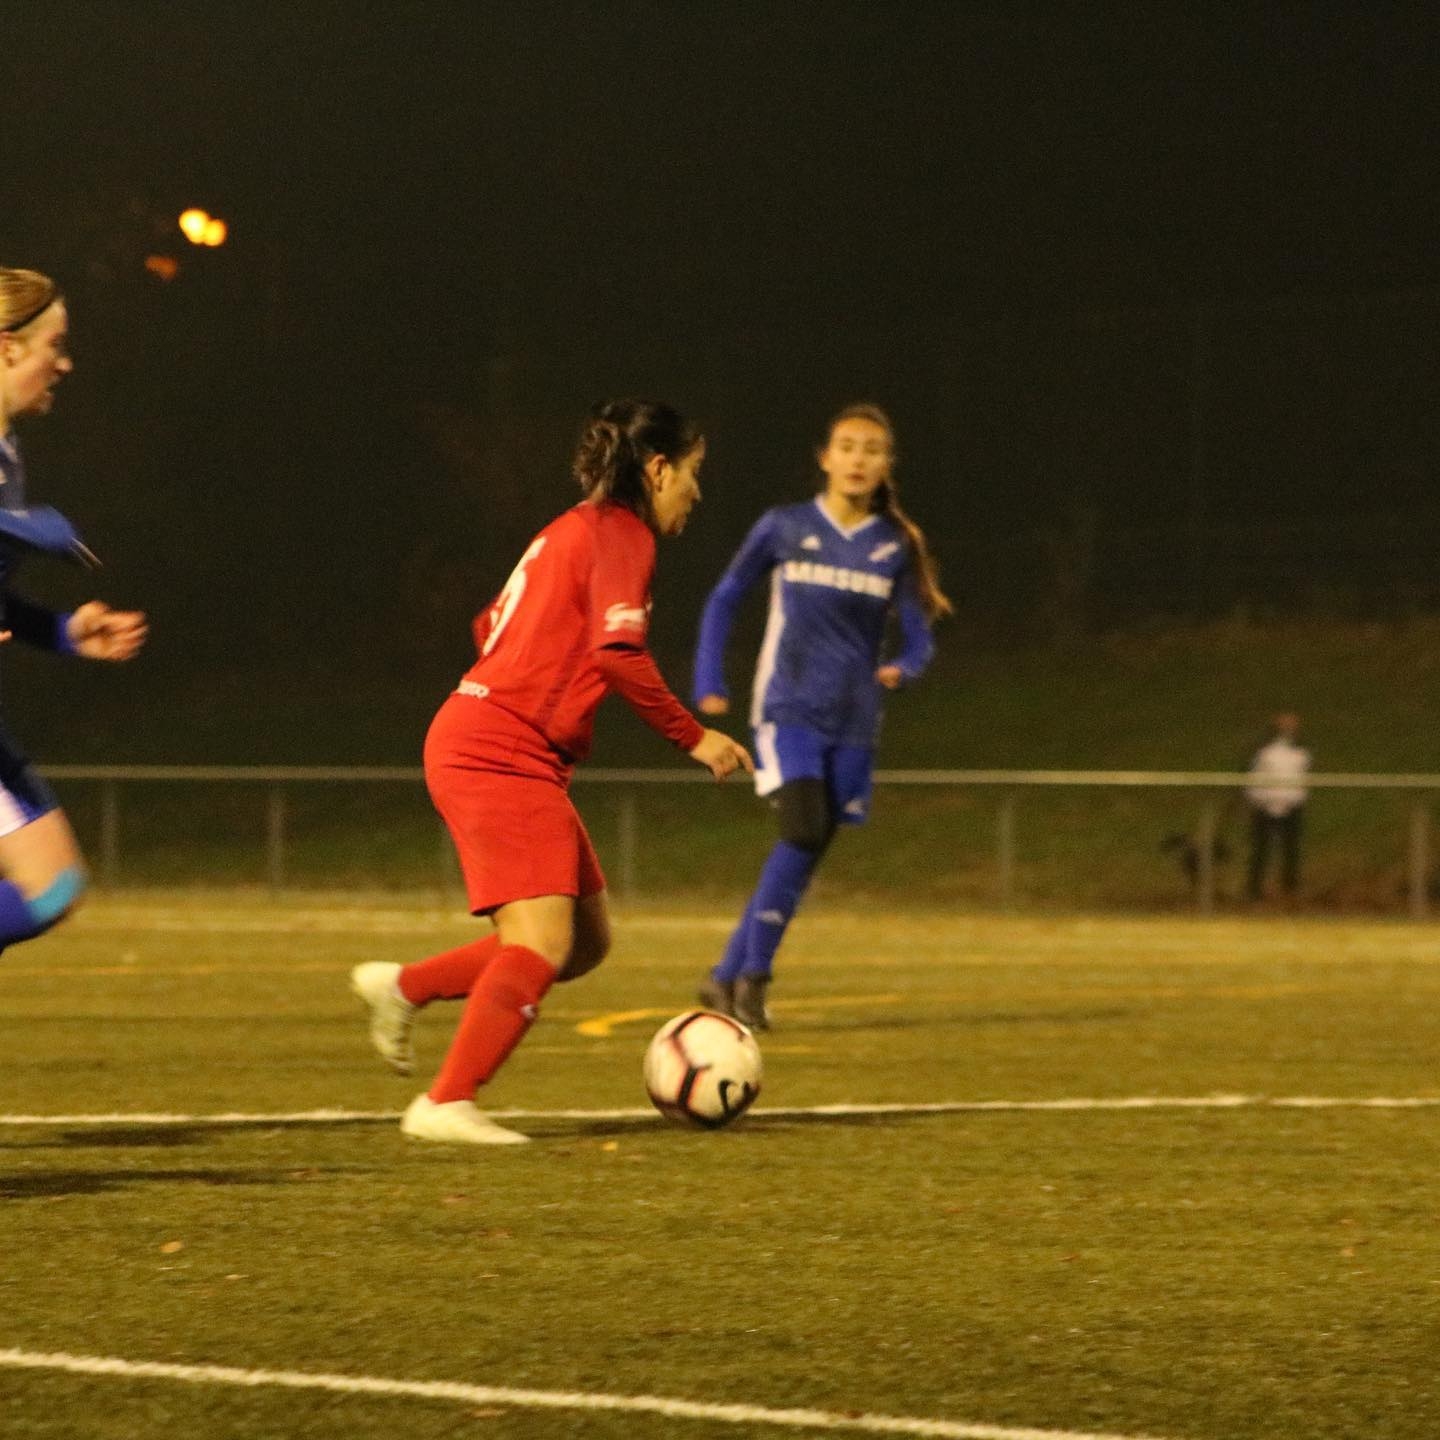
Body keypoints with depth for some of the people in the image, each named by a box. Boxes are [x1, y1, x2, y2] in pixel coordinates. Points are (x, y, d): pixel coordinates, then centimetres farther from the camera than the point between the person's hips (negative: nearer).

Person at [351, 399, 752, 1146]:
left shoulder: (574, 530, 20)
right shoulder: (621, 534, -9)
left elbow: (492, 628, 26)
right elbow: (619, 653, -22)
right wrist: (693, 737, -14)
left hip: (480, 747, 10)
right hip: (499, 755, -10)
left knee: (585, 942, 11)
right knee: (542, 943, -16)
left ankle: (404, 987, 17)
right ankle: (447, 1104, -17)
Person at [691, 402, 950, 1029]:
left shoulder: (895, 547, 3)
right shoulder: (783, 528, 0)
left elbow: (918, 637, 4)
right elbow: (724, 598, 10)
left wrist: (903, 667, -19)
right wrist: (708, 682, 2)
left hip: (852, 721, 3)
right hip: (788, 710, -3)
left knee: (806, 856, 3)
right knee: (805, 830, -23)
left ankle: (729, 976, 17)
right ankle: (753, 973, -12)